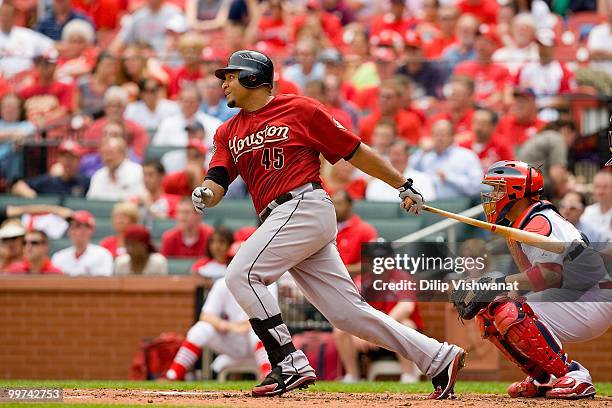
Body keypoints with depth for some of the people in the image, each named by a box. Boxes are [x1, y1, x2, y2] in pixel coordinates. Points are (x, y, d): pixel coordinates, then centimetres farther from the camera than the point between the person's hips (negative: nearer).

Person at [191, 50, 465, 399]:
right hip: (281, 220, 6)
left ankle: (290, 365, -18)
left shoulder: (300, 109, 2)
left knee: (242, 275, -18)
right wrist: (205, 194, -15)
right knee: (348, 313, 2)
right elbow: (217, 184, 9)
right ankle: (439, 359, 6)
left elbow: (354, 151, 5)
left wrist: (404, 185, 7)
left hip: (305, 205, -6)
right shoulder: (228, 133, 20)